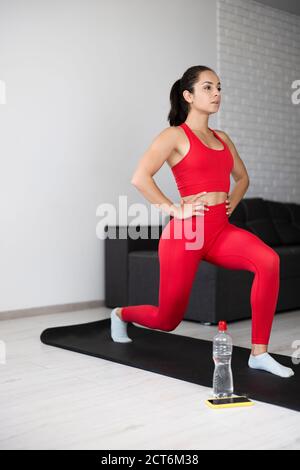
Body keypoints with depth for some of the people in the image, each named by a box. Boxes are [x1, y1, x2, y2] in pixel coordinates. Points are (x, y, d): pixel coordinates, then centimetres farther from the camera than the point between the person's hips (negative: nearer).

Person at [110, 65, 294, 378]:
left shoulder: (222, 139, 16)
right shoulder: (175, 135, -4)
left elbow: (242, 176, 30)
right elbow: (140, 178, -16)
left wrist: (233, 200, 12)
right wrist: (174, 209, -15)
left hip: (221, 230, 6)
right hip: (186, 231, -5)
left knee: (269, 260, -25)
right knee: (167, 319, 6)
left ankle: (259, 353, -16)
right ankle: (121, 314, 42)